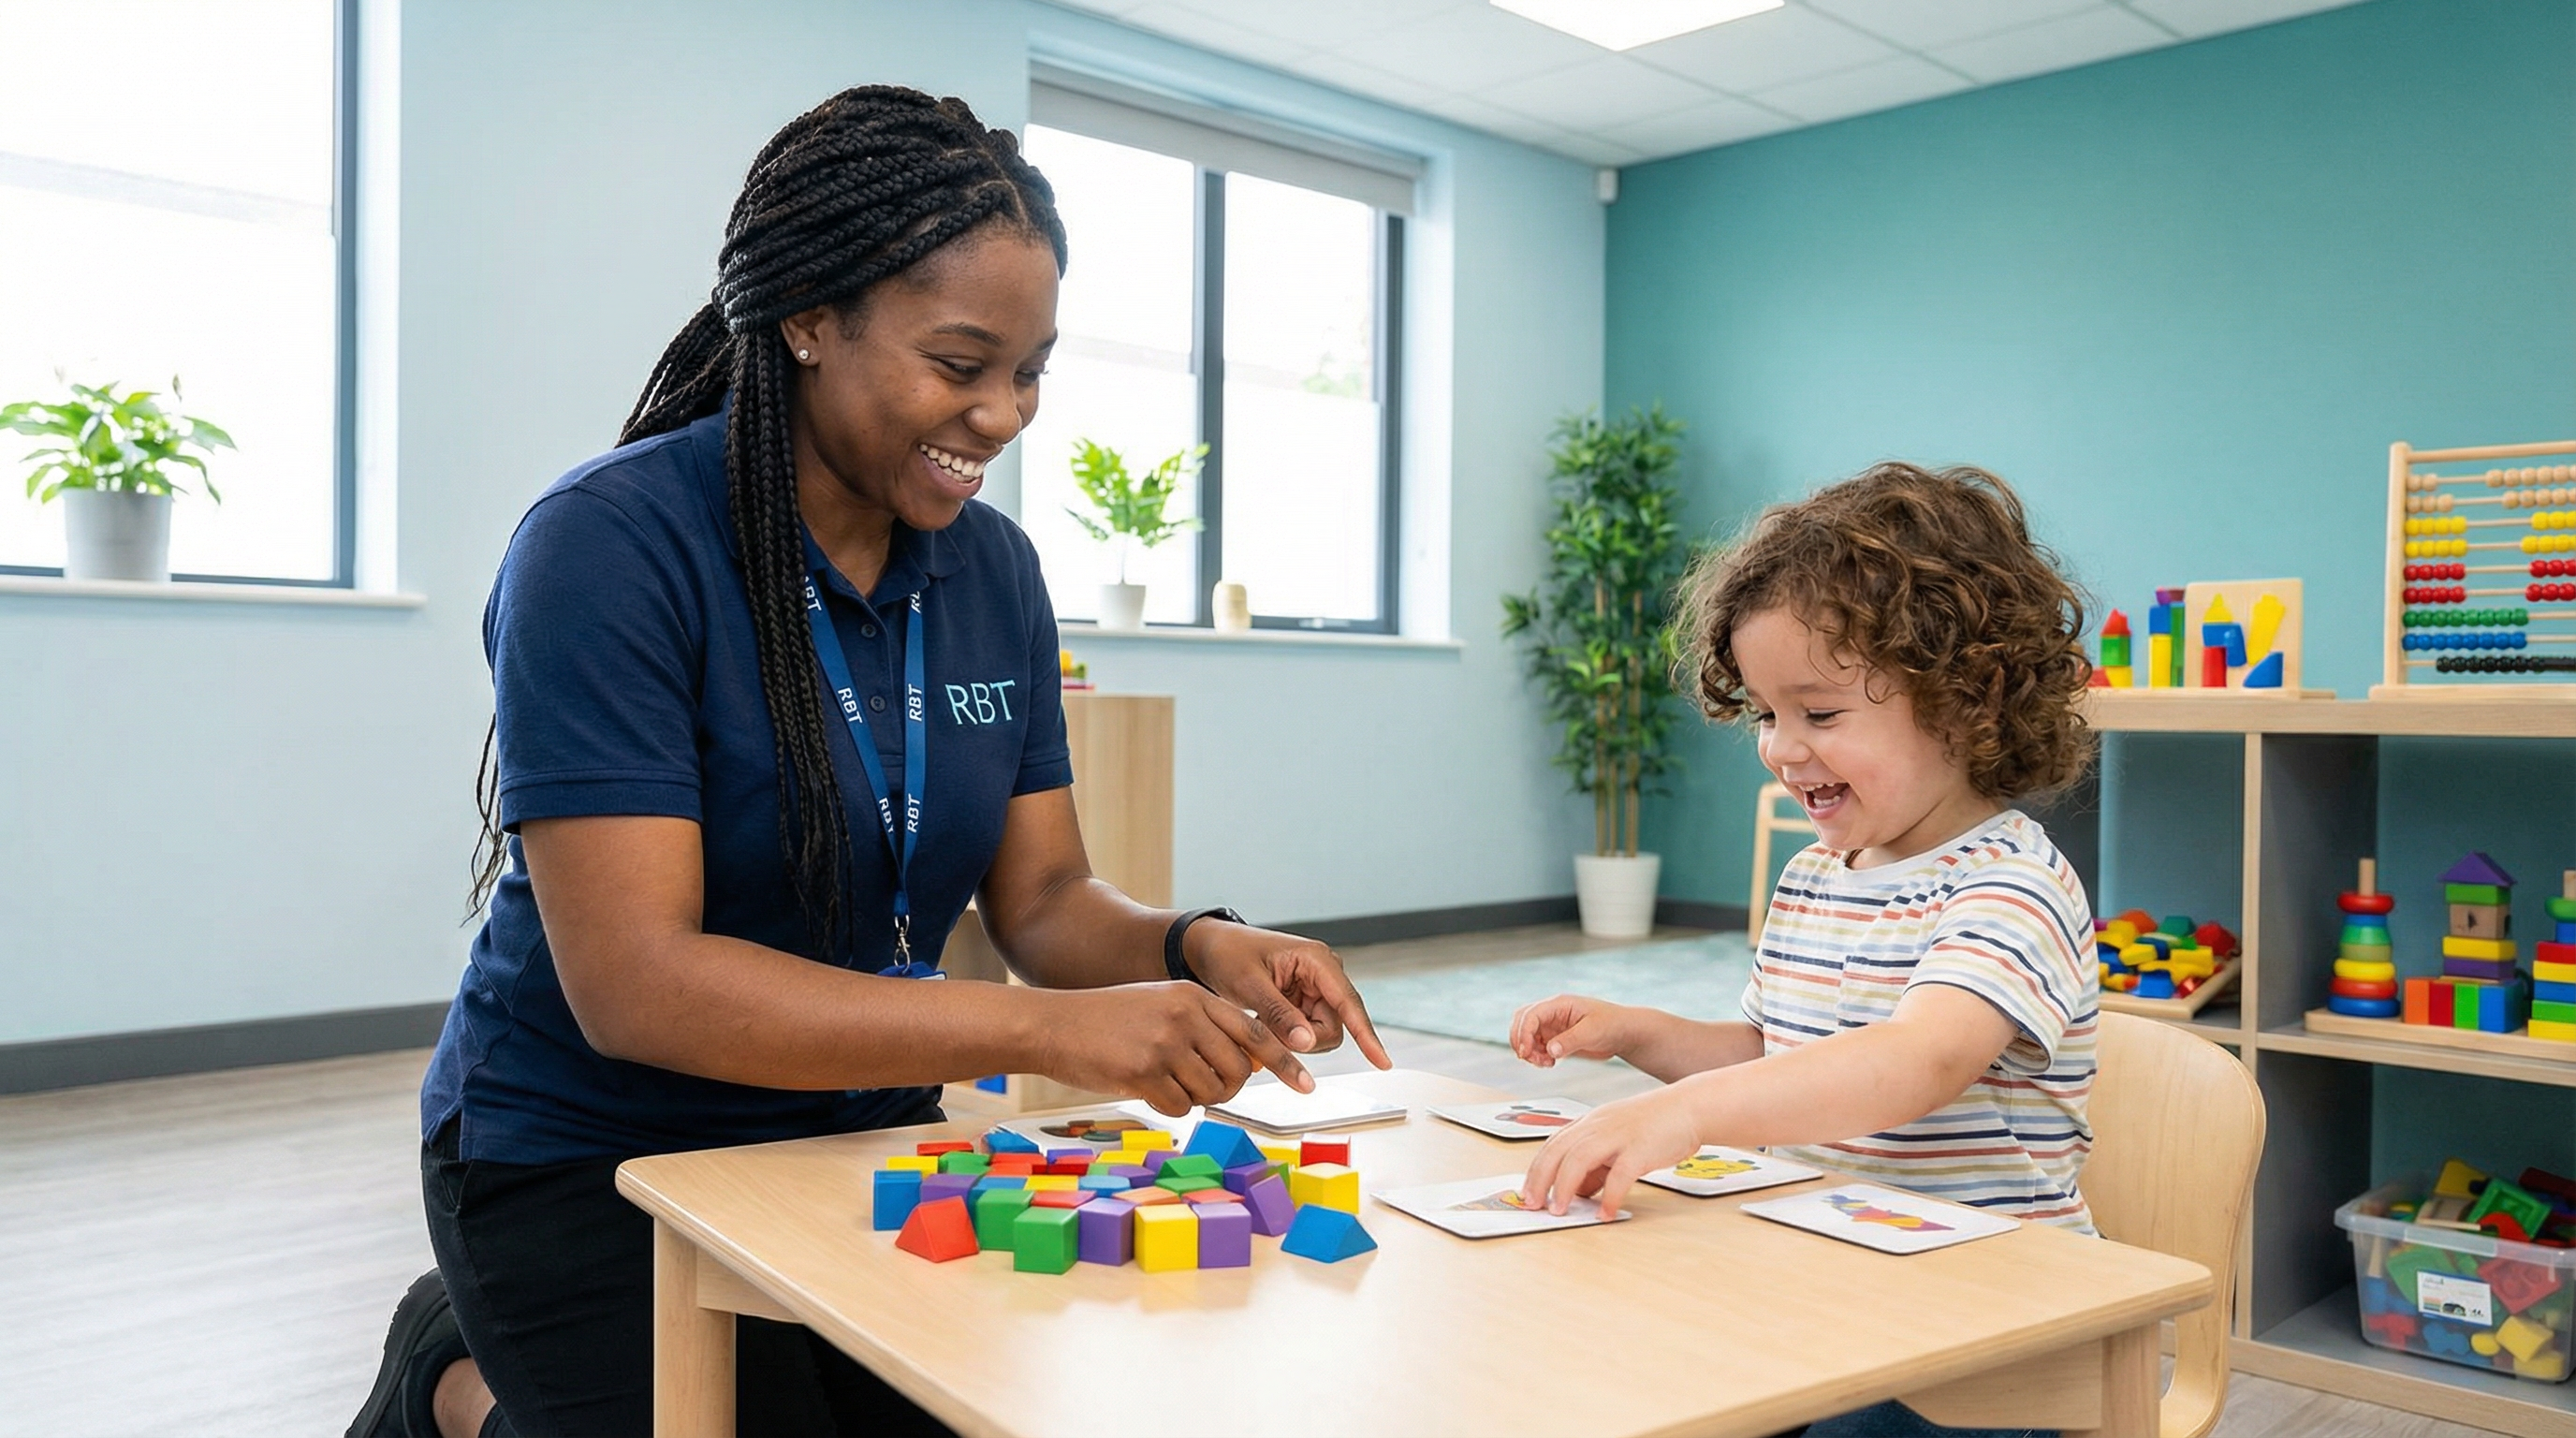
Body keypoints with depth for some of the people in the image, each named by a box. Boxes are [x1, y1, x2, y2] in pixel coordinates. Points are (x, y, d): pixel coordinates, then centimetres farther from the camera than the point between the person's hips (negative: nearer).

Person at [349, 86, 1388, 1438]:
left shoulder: (992, 566, -2)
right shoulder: (609, 546, -22)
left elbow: (1043, 900, 1)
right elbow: (634, 983, -29)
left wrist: (1195, 950, -22)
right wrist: (1047, 1030, -35)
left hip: (863, 1132, 6)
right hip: (593, 1163, -6)